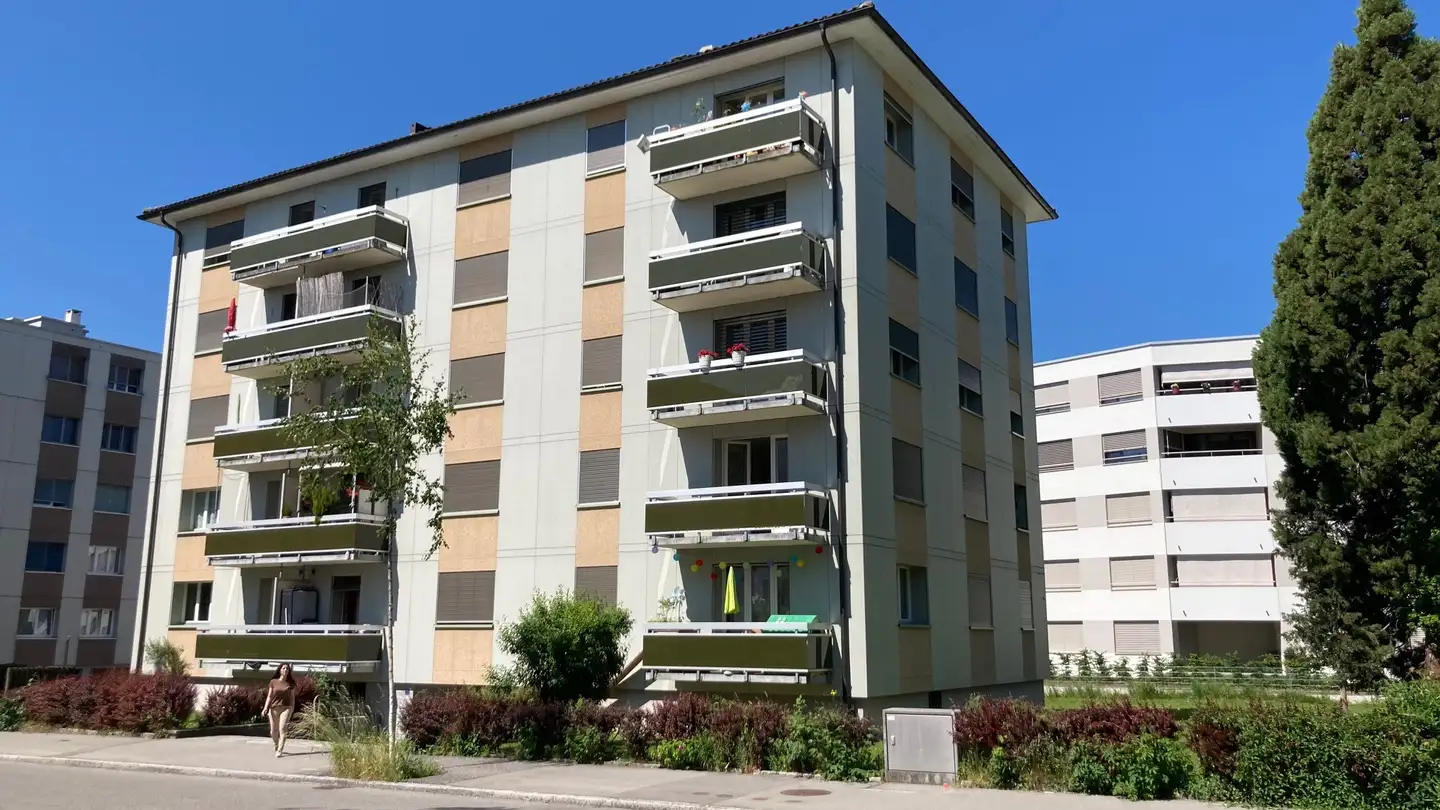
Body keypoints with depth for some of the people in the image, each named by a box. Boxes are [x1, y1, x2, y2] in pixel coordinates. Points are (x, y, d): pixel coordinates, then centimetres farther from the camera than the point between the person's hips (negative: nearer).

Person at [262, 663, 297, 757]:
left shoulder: (291, 683, 4)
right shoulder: (273, 682, 3)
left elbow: (292, 697, 9)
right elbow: (269, 696, 2)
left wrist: (292, 709, 7)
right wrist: (265, 708, -8)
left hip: (286, 708, -1)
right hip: (274, 708, 1)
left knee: (282, 729, -13)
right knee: (273, 731, 9)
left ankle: (279, 751, -12)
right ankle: (276, 746, 35)